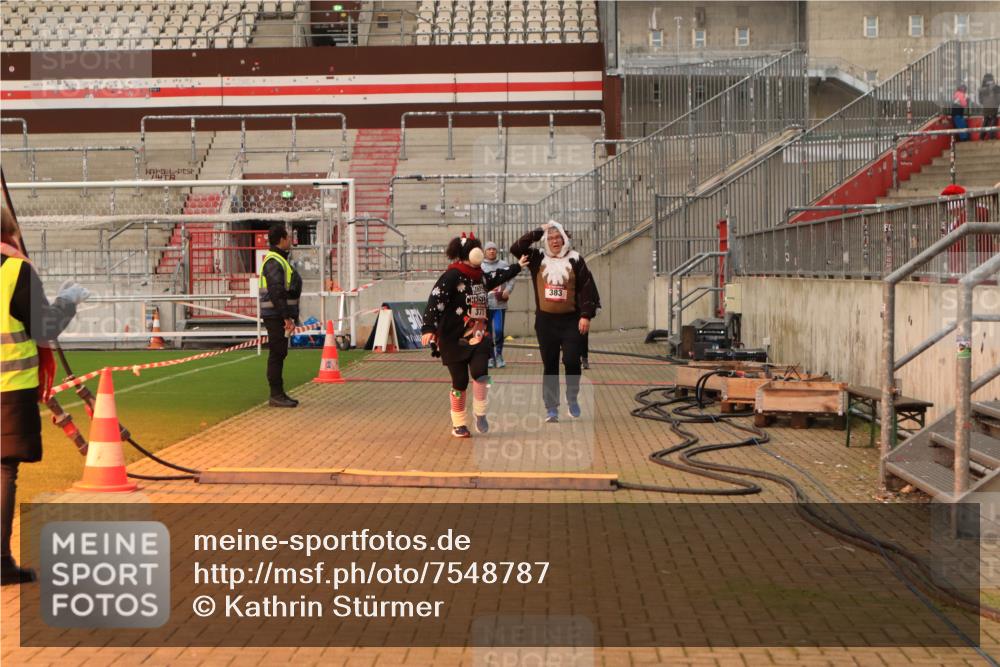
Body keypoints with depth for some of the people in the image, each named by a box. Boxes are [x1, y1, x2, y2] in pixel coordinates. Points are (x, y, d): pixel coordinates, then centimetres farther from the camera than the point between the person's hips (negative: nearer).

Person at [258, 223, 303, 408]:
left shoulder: (280, 260, 18)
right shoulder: (274, 262, -16)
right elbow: (276, 293, -23)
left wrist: (290, 316, 22)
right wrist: (286, 317, -24)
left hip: (281, 316, 11)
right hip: (276, 314, -11)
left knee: (279, 353, 13)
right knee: (276, 354, -7)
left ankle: (279, 394, 18)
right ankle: (276, 396, -5)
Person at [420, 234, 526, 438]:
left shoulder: (480, 276, 9)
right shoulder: (452, 276, -14)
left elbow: (497, 278, 31)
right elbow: (435, 301, -22)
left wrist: (518, 267, 38)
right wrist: (428, 328, -32)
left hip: (479, 337, 5)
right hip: (454, 339, -5)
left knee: (480, 373, -16)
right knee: (460, 382, 2)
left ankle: (480, 414, 4)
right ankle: (458, 424, 19)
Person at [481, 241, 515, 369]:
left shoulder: (504, 265, 4)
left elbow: (510, 280, 2)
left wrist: (507, 291, -16)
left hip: (499, 303, -1)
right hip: (485, 304, 1)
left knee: (498, 330, -8)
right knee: (487, 332, 5)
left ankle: (499, 355, 8)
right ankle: (490, 357, 14)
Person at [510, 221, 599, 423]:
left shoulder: (575, 260, 0)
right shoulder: (538, 259, 4)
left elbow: (588, 288, -2)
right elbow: (516, 248, -7)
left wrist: (586, 315, -8)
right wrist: (539, 232, -6)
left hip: (570, 320, -1)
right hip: (545, 320, 1)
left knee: (572, 361, -7)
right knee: (550, 366, 5)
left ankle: (572, 398, 18)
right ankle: (551, 408, 11)